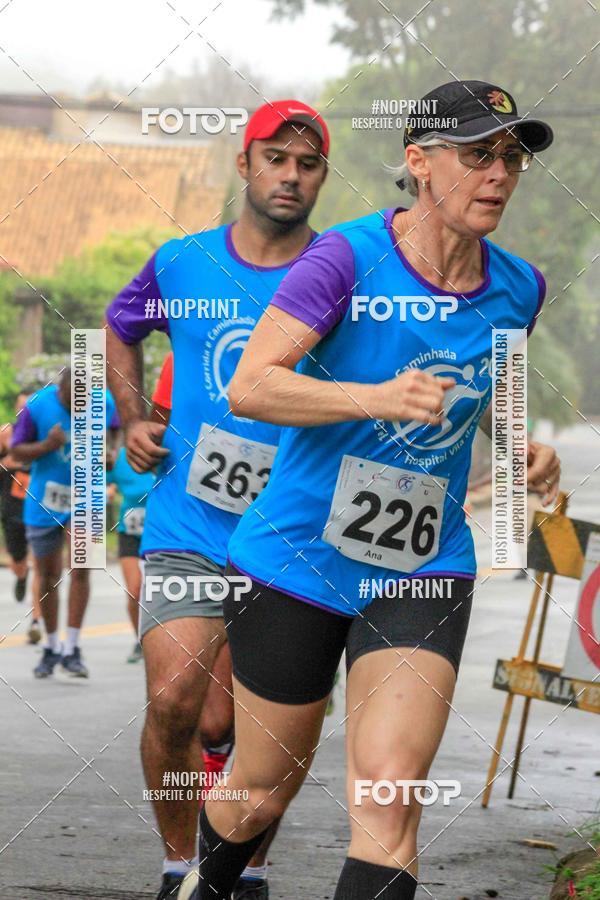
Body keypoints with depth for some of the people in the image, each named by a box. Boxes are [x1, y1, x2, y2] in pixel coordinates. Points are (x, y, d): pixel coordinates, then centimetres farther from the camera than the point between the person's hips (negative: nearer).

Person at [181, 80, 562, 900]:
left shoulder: (518, 288, 3)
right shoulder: (348, 258, -14)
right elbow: (249, 386, -21)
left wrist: (524, 454, 3)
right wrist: (379, 398, -32)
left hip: (424, 572, 3)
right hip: (297, 557, -3)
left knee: (388, 796, -17)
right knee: (261, 795, 11)